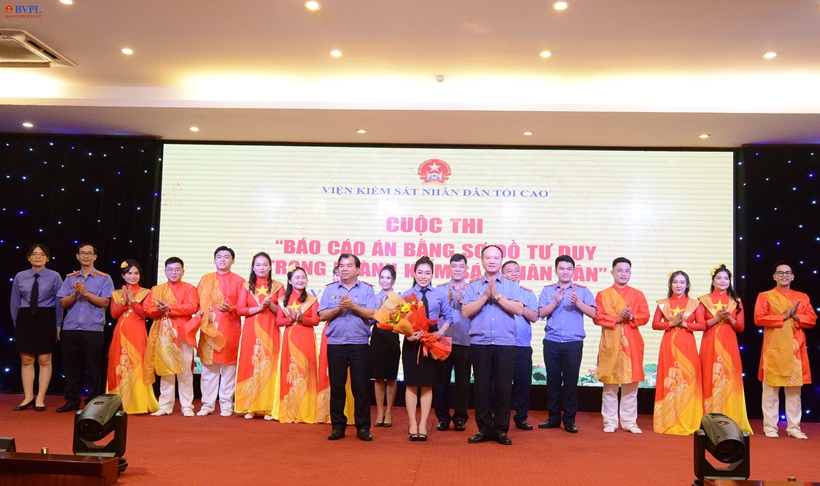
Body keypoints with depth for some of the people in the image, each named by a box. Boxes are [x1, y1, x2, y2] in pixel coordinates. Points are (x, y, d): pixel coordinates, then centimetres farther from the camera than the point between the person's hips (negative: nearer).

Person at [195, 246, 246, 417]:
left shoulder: (239, 281, 6)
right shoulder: (205, 279, 15)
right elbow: (197, 301, 13)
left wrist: (230, 309, -18)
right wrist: (200, 312, -7)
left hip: (230, 329, -2)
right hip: (208, 328, 2)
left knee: (229, 366, 1)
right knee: (208, 366, 3)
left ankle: (226, 404, 9)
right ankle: (207, 404, 11)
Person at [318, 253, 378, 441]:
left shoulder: (367, 290, 4)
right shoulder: (330, 290, 9)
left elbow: (371, 314, -7)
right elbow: (322, 315, 1)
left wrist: (353, 306, -17)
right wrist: (338, 308, -14)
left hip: (360, 344, -1)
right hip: (335, 344, 2)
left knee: (361, 386, 2)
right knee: (336, 386, 6)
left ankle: (363, 427, 10)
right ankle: (338, 426, 16)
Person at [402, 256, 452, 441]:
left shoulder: (440, 295, 0)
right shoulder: (406, 295, -1)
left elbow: (448, 317, 8)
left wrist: (440, 332, -8)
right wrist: (408, 335, -19)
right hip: (411, 343, -1)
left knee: (427, 385, 7)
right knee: (411, 384, 4)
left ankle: (423, 424, 16)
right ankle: (413, 424, 13)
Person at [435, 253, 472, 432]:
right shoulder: (440, 289, 9)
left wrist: (462, 300, -19)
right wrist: (448, 299, -13)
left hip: (464, 342, -1)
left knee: (463, 380, 4)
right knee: (441, 379, 4)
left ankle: (460, 417, 14)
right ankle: (443, 417, 15)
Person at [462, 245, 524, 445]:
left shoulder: (511, 285, 6)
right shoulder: (473, 286, 7)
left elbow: (519, 310, -7)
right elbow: (466, 312, -4)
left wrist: (497, 296, -12)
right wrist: (486, 296, -11)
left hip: (505, 344, 0)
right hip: (479, 343, 1)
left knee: (503, 387, 2)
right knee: (482, 387, 5)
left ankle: (501, 430, 13)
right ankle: (484, 429, 14)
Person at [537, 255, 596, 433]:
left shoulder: (582, 290, 5)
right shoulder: (548, 290, 8)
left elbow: (593, 313, -5)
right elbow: (541, 313, -2)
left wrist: (577, 301, -17)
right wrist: (556, 301, -14)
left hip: (573, 343, -1)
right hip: (551, 342, 1)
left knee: (571, 380, 1)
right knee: (553, 379, 6)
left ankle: (569, 419, 10)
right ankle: (553, 417, 16)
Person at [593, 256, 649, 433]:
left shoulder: (638, 294, 11)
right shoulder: (603, 295, 5)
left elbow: (644, 316, 1)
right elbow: (597, 317, -4)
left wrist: (630, 317, -17)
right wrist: (617, 319, -16)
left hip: (632, 343, 2)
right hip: (611, 343, -2)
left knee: (631, 385, 4)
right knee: (610, 385, 1)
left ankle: (629, 422, 13)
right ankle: (610, 422, 9)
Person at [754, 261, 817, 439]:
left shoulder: (802, 297, 13)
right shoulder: (765, 296, 2)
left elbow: (812, 320, 5)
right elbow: (759, 318, -10)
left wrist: (796, 316, -12)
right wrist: (784, 316, -14)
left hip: (795, 349, 3)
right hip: (773, 349, -3)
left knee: (795, 389, 6)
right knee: (770, 390, 0)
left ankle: (794, 427, 14)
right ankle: (770, 427, 6)